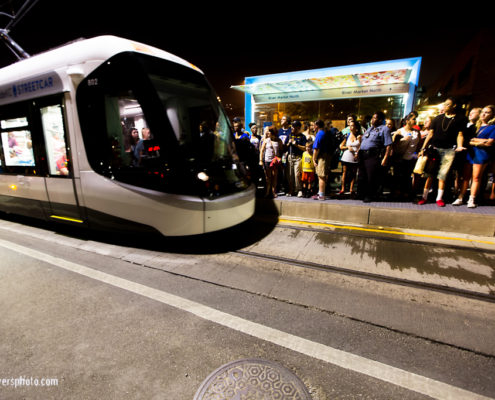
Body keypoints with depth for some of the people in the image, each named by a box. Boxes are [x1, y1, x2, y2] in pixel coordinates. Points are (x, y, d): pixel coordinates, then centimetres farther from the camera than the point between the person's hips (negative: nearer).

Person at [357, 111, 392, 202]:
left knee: (371, 177, -4)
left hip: (373, 156, -7)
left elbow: (388, 145, -9)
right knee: (361, 176, 10)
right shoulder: (369, 128, 23)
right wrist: (358, 152, 16)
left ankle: (370, 196, 7)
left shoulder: (384, 129, 0)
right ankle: (361, 195, 21)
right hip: (362, 155, 7)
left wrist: (385, 158, -18)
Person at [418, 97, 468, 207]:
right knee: (430, 173, 0)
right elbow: (430, 134, 10)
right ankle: (424, 196, 3)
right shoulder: (438, 118, 12)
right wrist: (423, 148, 3)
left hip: (449, 150, -2)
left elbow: (460, 135, 2)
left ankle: (439, 198, 6)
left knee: (443, 174, -2)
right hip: (434, 148, 2)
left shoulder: (460, 119, 7)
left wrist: (459, 146, -17)